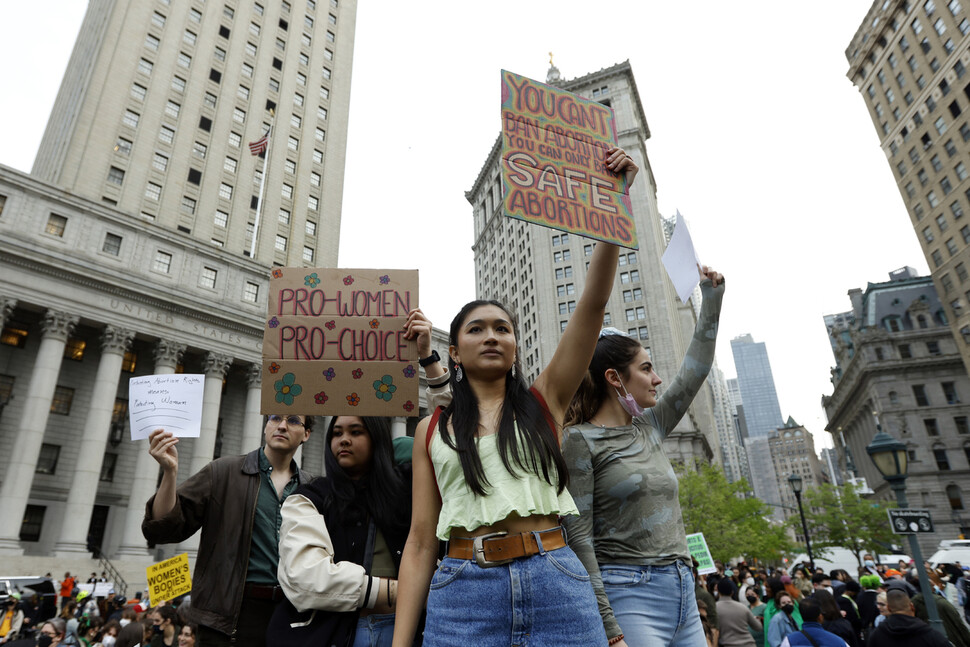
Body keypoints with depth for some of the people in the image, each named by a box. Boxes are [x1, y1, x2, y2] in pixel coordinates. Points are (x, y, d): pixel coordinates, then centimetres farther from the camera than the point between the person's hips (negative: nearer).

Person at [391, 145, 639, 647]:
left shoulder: (544, 401, 7)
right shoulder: (433, 430, 9)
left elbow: (593, 303, -1)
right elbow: (421, 541, 7)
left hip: (554, 585, 0)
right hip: (464, 594, 0)